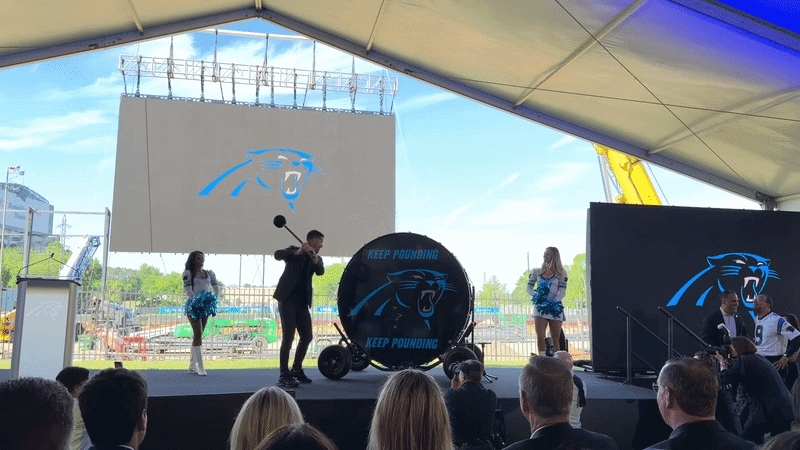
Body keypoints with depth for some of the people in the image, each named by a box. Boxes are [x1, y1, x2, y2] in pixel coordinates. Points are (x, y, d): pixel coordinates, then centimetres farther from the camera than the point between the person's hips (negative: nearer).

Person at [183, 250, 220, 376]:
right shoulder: (188, 273, -1)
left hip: (205, 306, 5)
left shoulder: (209, 273, 14)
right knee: (198, 334, -13)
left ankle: (192, 365, 19)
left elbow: (216, 287, 12)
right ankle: (200, 367, -14)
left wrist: (215, 298, -7)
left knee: (198, 334, 10)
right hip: (193, 305, -5)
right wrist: (198, 299, -24)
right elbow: (188, 290, -11)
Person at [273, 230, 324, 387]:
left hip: (303, 302, 6)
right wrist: (298, 252, -29)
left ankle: (297, 370, 24)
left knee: (307, 337, 7)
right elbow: (278, 255, -15)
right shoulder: (294, 251, 4)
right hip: (288, 299, -6)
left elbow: (320, 271, -8)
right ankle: (284, 375, -6)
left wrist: (314, 256, -27)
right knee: (288, 336, -12)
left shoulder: (316, 259, 14)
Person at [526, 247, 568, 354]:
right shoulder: (537, 271, 13)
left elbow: (562, 292, 0)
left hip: (555, 308, -1)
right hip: (539, 306, 1)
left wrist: (553, 302, -15)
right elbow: (529, 288, 11)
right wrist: (535, 294, -11)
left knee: (556, 338, 1)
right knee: (540, 336, -12)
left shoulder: (561, 273, 7)